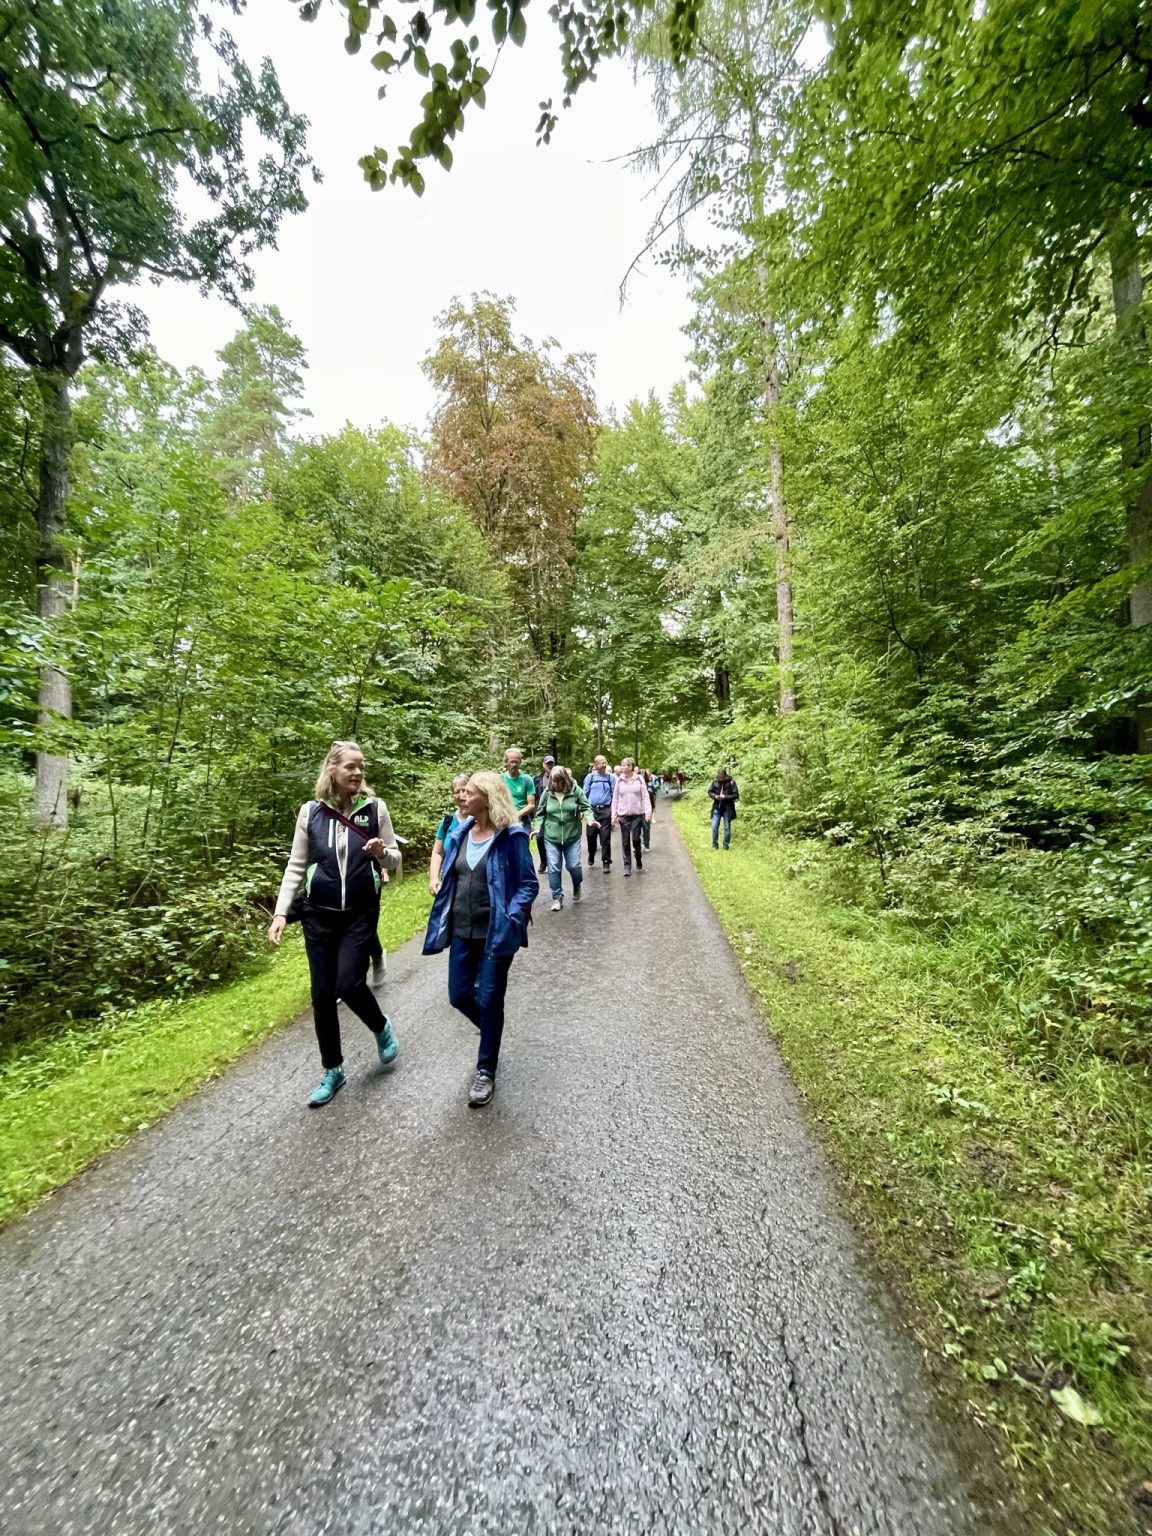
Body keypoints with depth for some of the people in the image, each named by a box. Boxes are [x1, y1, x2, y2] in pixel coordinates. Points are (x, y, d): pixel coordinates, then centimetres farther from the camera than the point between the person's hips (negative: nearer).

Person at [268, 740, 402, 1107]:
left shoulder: (375, 808, -7)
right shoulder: (310, 811, -5)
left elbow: (394, 861, -1)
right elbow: (296, 867, 2)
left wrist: (383, 852, -23)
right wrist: (281, 912, -4)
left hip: (361, 912, -2)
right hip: (319, 913, 2)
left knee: (349, 984, -10)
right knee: (322, 993, 8)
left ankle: (381, 1027, 25)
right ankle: (332, 1071, 29)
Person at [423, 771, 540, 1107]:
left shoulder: (511, 836, -15)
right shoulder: (461, 833, 3)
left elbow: (529, 884, -11)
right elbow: (449, 879, 13)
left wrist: (511, 918, -22)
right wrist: (444, 920, 8)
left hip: (495, 933, -6)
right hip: (462, 931, 6)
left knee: (489, 1000, 6)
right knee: (459, 995, 14)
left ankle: (485, 1070, 28)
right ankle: (492, 1029, 46)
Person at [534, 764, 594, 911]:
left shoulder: (576, 790, -5)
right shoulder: (547, 793, -1)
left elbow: (586, 808, -1)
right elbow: (540, 813, 7)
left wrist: (590, 818, -20)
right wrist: (538, 827, -5)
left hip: (572, 836, -1)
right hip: (551, 837, 1)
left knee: (573, 865, 3)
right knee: (554, 868, 1)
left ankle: (577, 885, 37)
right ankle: (557, 897, 16)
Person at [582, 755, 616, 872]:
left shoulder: (611, 777, 0)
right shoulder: (590, 777, 1)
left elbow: (614, 794, 3)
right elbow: (585, 793, 5)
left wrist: (614, 809, -2)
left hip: (606, 810, -1)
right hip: (592, 809, 1)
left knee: (605, 837, -1)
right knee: (591, 836, 11)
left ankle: (606, 862, 7)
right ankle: (591, 858, 32)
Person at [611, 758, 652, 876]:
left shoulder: (639, 779, -1)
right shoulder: (619, 780, 2)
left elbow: (645, 796, -1)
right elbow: (615, 799, 6)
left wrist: (648, 811, -12)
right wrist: (613, 815, 3)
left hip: (637, 814, -1)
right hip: (623, 815, 1)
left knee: (636, 840, -1)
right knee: (626, 842, 4)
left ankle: (639, 863, 19)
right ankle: (627, 865, 14)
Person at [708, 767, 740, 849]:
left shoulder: (731, 782, -10)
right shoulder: (715, 781, -1)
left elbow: (736, 795, -9)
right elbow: (710, 792, 9)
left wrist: (725, 797, -20)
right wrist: (715, 796, -12)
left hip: (727, 808, -2)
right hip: (717, 807, 2)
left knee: (727, 827, 6)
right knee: (714, 826, 1)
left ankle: (726, 845, 18)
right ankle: (714, 845, 14)